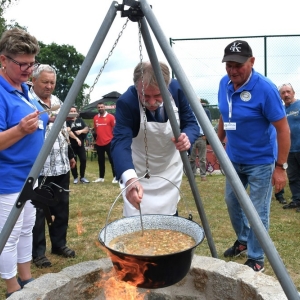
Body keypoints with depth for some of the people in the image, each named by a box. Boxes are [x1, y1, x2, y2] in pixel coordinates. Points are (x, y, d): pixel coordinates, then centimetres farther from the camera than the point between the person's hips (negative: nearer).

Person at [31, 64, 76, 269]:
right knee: (38, 211, 2)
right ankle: (38, 252, 16)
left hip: (61, 166, 7)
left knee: (62, 208, 14)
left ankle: (59, 244, 29)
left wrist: (70, 155, 20)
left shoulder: (58, 102, 14)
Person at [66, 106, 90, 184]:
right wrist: (77, 139, -22)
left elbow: (86, 129, 8)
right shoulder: (67, 121, -4)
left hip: (81, 144, 4)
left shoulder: (80, 120, 11)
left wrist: (81, 131, -13)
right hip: (72, 145, -4)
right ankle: (75, 177, 12)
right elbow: (68, 132, -16)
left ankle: (82, 177, 13)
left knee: (83, 160, 1)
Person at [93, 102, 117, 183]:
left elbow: (115, 129, -3)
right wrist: (95, 139, 15)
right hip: (99, 143, 5)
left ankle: (115, 177, 7)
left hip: (109, 142, -5)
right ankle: (101, 177, 23)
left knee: (112, 160, 0)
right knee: (100, 161, 13)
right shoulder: (95, 118, 8)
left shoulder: (110, 117, -6)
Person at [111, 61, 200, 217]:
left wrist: (187, 136, -35)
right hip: (139, 174, -3)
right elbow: (120, 142, -40)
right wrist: (129, 178, -58)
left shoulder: (177, 89, -20)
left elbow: (192, 123, -10)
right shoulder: (126, 102, -30)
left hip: (170, 170, 3)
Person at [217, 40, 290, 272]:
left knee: (257, 212, 2)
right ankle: (243, 240, 41)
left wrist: (281, 166, -21)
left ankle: (256, 259, 20)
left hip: (260, 161, -7)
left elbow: (283, 129, -19)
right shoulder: (224, 84, -2)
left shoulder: (265, 88, -22)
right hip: (234, 158, 7)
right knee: (232, 202, 18)